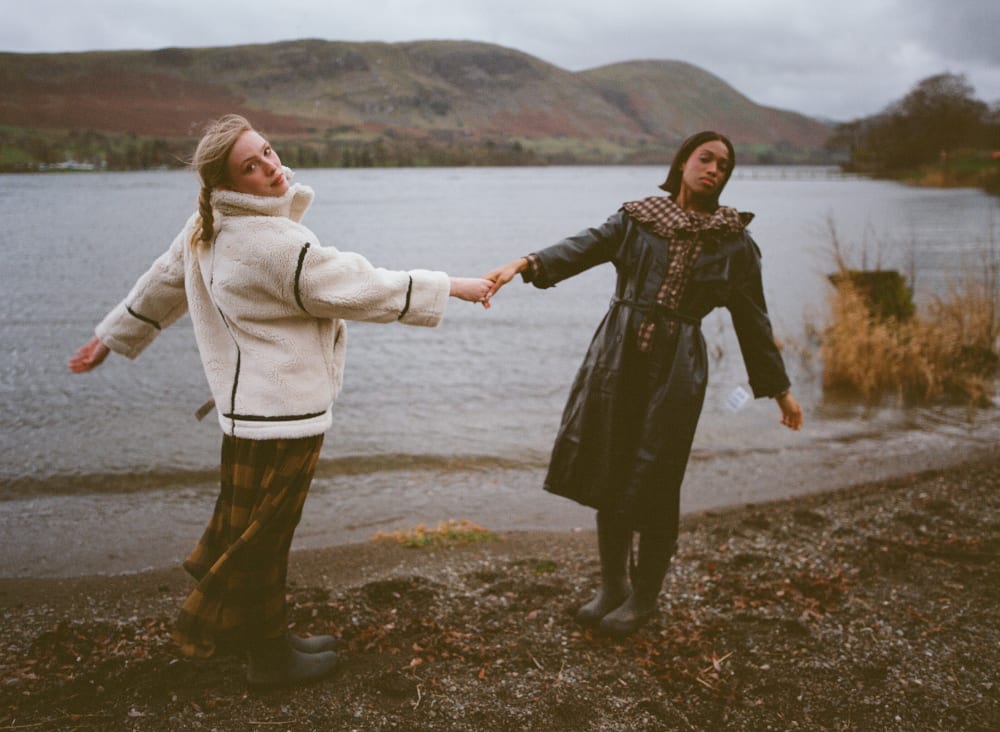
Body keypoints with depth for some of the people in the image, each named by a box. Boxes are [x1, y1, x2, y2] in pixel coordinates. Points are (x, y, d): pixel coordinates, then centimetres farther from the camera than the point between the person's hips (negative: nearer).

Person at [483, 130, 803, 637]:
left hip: (676, 368, -1)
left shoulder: (734, 242, 6)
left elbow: (752, 320, 11)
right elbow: (582, 248, -11)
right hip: (617, 358, 2)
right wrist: (524, 264, -30)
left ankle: (644, 597, 21)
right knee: (610, 476, 8)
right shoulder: (636, 219, 6)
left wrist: (779, 389, 13)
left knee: (654, 487, 0)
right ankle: (612, 586, 28)